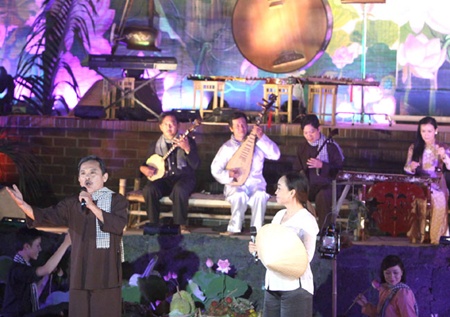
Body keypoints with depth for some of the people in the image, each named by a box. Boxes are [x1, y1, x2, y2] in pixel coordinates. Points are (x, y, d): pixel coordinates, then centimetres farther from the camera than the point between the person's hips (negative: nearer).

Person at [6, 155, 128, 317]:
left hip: (107, 275, -3)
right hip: (80, 275, 3)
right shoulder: (72, 204, 10)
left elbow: (118, 225, -14)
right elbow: (48, 216, -4)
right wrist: (23, 205, -21)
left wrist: (92, 206, -19)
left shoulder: (117, 200, 2)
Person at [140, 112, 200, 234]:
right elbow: (145, 164, 23)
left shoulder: (188, 141, 6)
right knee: (149, 190, -30)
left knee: (179, 190, -38)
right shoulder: (155, 146, 14)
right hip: (163, 179, 3)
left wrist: (187, 149, -22)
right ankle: (153, 224, -15)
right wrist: (143, 169, -2)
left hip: (183, 178, -3)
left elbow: (195, 165, -6)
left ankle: (181, 225, -21)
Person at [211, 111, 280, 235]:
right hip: (235, 185, -1)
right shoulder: (227, 147, 6)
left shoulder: (256, 143, 8)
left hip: (256, 183, 1)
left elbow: (275, 155, -6)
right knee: (240, 196, -36)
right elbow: (215, 169, 2)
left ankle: (256, 229, -22)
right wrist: (229, 174, -18)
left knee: (260, 195, -34)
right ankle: (234, 228, -20)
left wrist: (262, 137, -14)